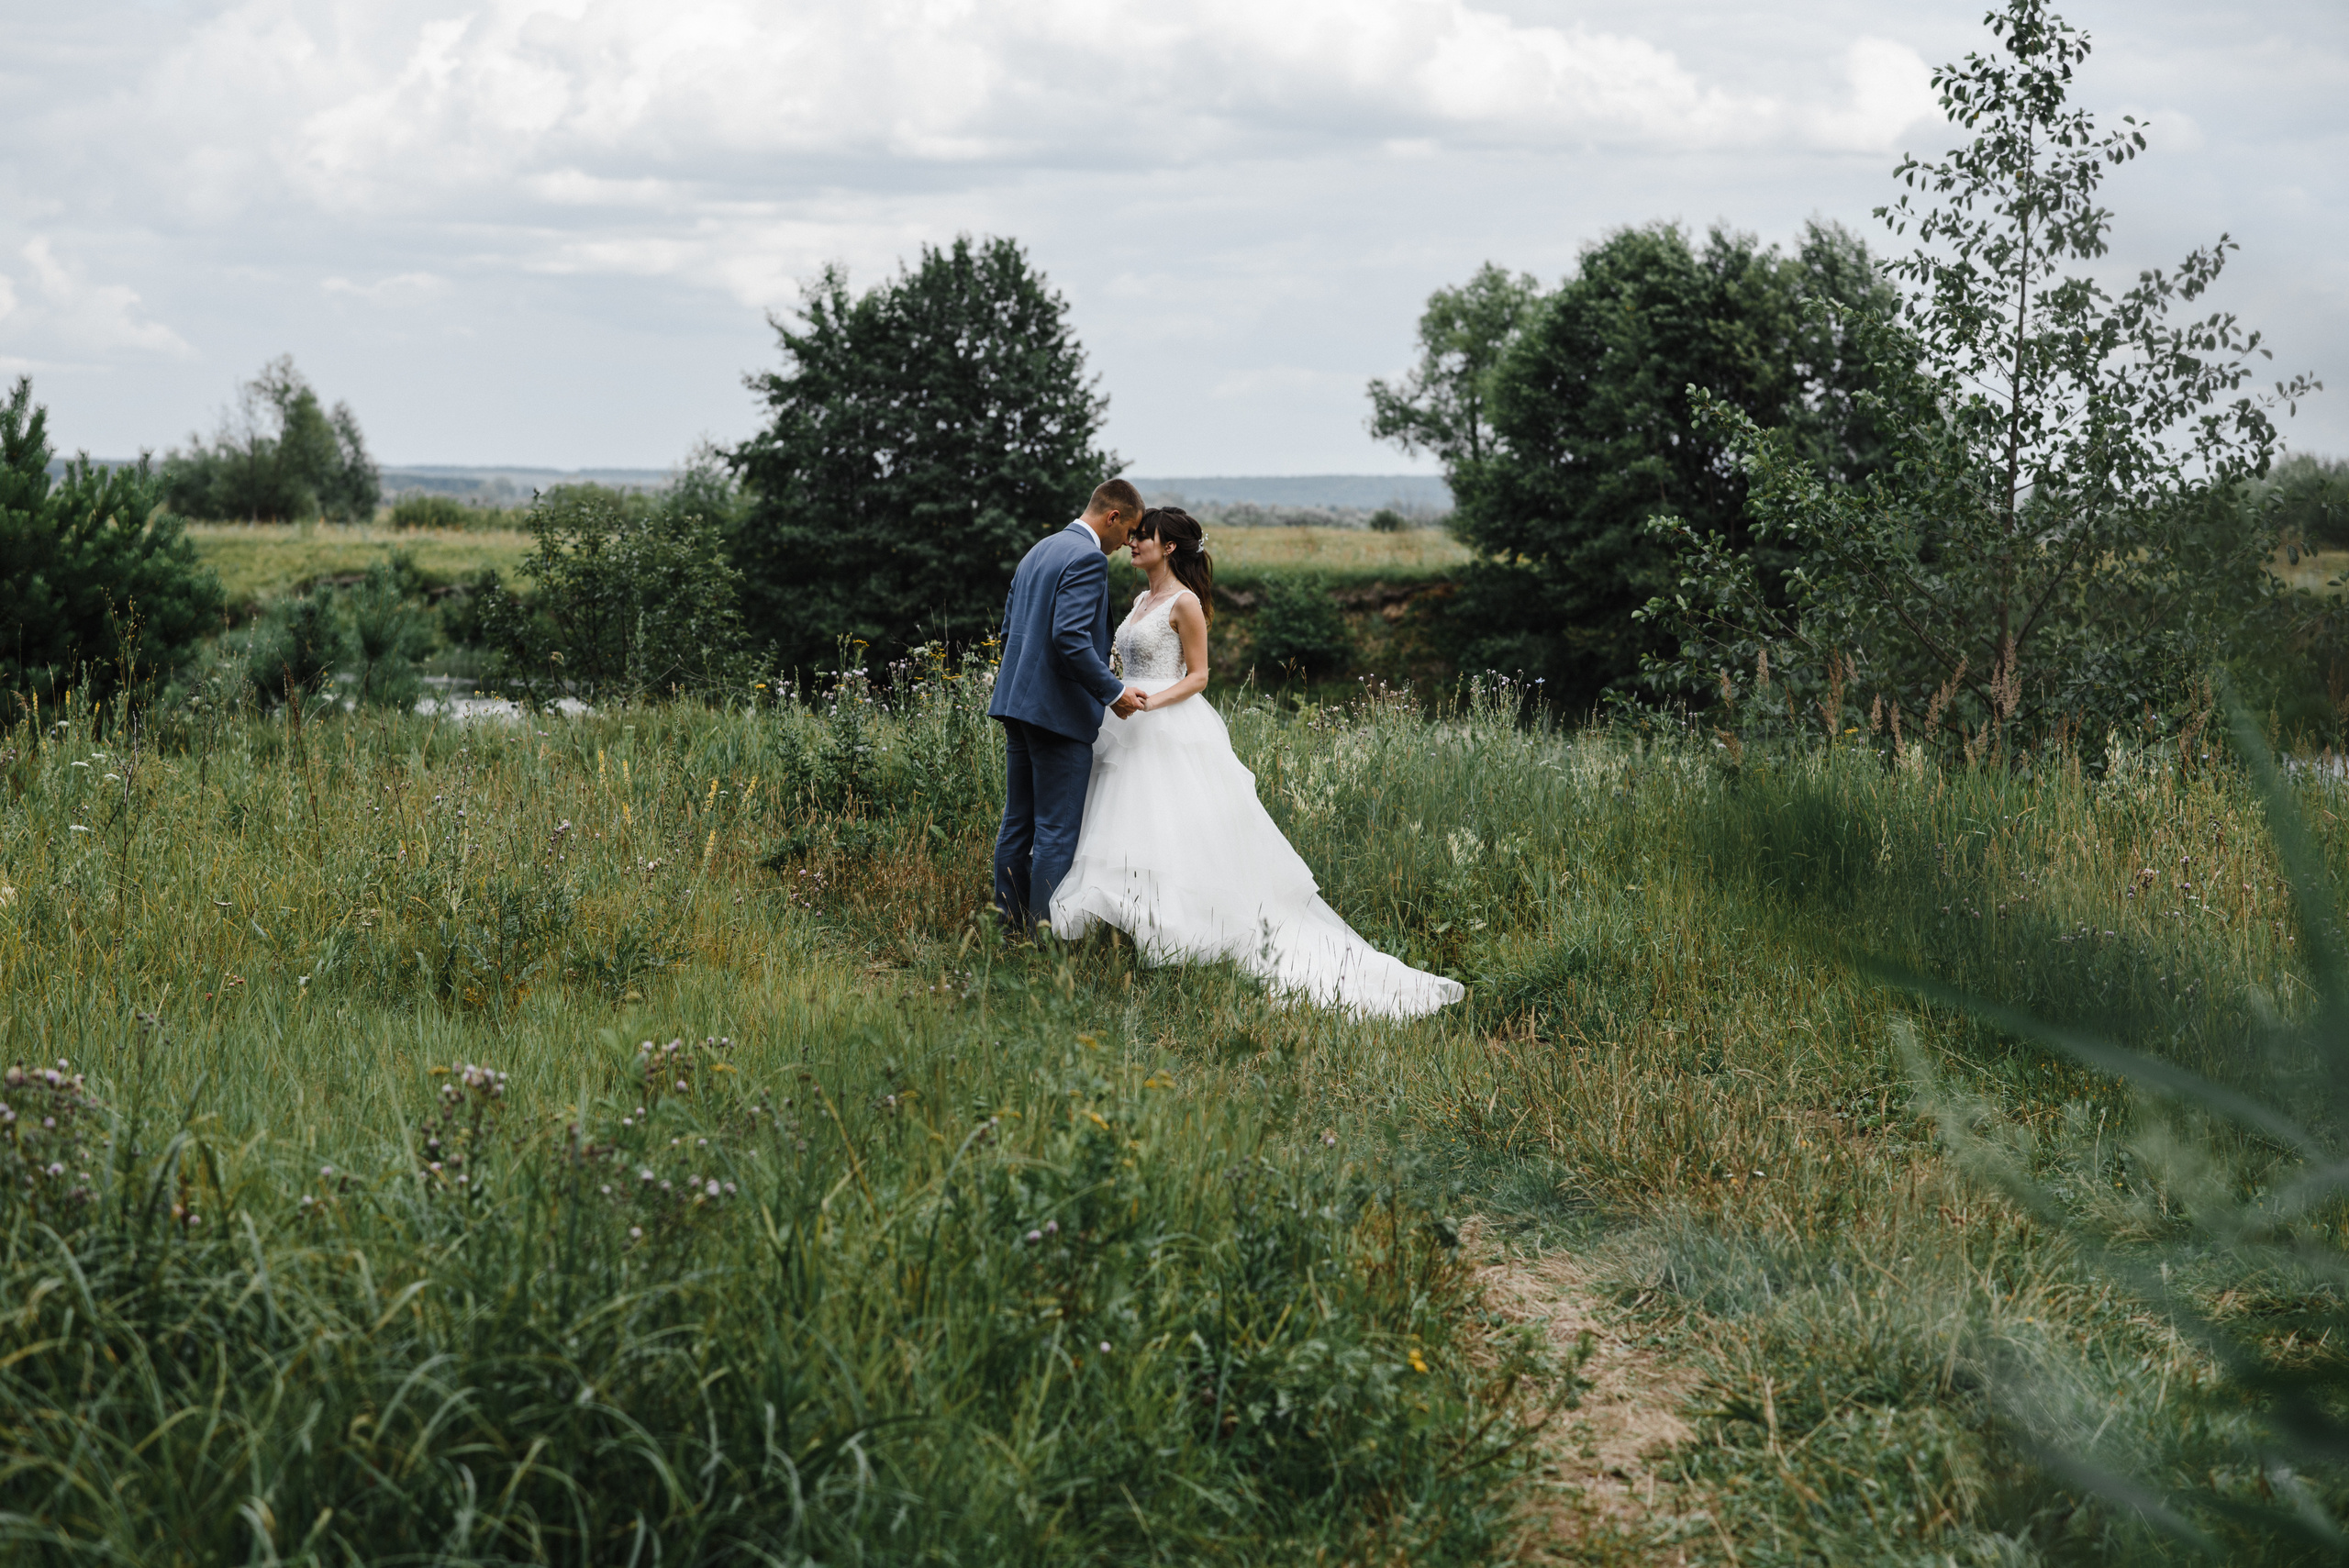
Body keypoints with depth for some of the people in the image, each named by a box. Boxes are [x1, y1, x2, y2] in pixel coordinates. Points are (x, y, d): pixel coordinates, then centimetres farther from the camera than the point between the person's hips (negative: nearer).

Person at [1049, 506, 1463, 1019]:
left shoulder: (1184, 602, -8)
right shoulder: (1141, 601, 17)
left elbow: (1197, 676, -10)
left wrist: (1153, 702, -23)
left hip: (1174, 734, -9)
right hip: (1133, 736, 9)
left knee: (1177, 840, -12)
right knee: (1136, 840, 3)